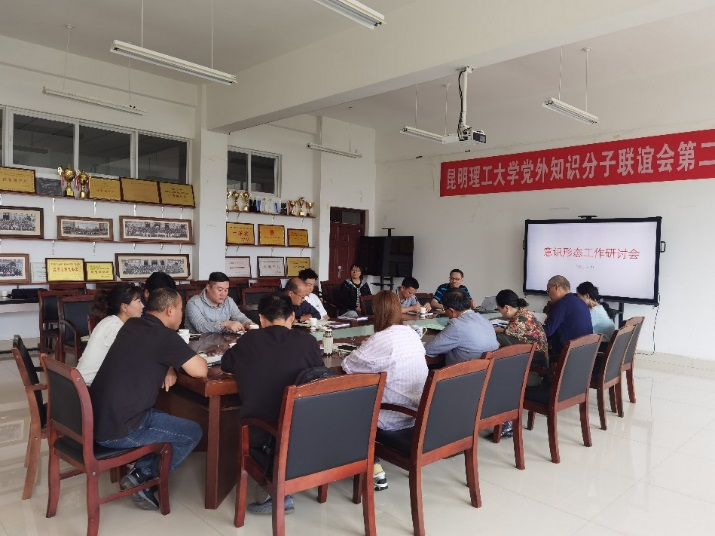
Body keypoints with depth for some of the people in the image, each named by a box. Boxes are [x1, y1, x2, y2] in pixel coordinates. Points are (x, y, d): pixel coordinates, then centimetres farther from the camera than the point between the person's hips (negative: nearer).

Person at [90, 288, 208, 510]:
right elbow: (200, 371, -17)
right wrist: (196, 358, 6)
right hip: (118, 430, -8)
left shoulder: (132, 325, 9)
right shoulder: (164, 335, -15)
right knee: (193, 432, 6)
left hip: (98, 419, 8)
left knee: (165, 419, 27)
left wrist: (169, 367, 6)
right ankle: (142, 477, 7)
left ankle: (141, 472, 17)